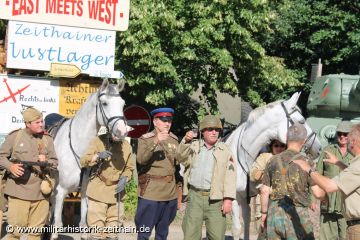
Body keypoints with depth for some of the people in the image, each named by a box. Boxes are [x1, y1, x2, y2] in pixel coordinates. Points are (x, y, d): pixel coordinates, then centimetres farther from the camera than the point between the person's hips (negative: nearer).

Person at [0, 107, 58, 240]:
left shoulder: (47, 139, 8)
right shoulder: (14, 136, 0)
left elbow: (55, 163, 11)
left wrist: (46, 162, -12)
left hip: (40, 191, 3)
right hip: (18, 190, -3)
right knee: (15, 229, -4)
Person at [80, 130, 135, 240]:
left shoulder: (127, 146, 3)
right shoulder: (98, 141, -7)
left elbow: (129, 168, 12)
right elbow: (83, 161, -12)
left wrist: (125, 177, -8)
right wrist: (97, 156, -29)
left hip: (116, 191, 4)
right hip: (98, 189, -3)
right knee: (97, 230, -4)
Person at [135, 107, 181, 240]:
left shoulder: (174, 139, 11)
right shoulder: (145, 139, -3)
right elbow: (141, 160, -21)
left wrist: (179, 183, 17)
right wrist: (155, 142, -30)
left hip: (171, 193, 5)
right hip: (150, 192, -5)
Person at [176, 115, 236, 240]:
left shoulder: (225, 151, 3)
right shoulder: (194, 146, 11)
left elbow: (230, 176, -3)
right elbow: (181, 157, -5)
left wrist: (228, 199, -12)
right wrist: (186, 141, -21)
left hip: (215, 199, -2)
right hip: (195, 196, 2)